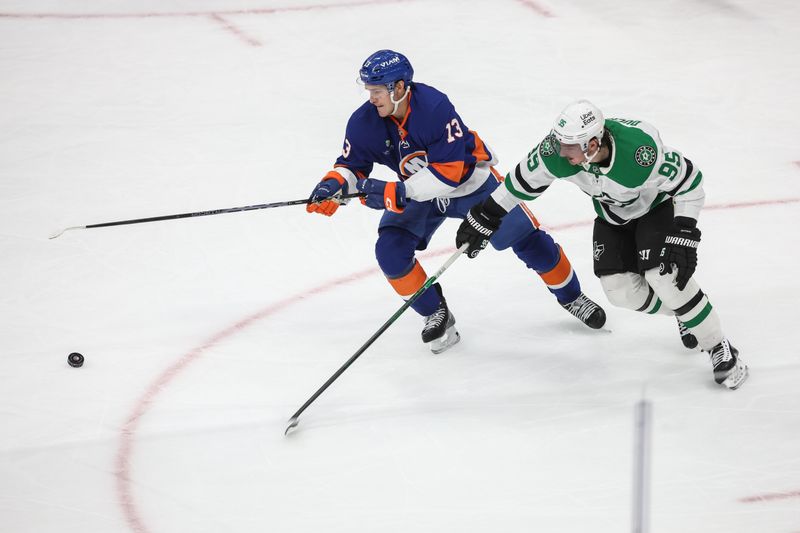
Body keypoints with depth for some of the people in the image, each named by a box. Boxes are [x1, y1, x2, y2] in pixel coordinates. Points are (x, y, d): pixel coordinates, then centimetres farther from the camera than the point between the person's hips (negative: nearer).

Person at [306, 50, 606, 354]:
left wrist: (396, 193, -42)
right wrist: (333, 186, -31)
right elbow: (353, 165, -8)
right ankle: (436, 314, 3)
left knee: (524, 237, 3)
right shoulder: (365, 122, -20)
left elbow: (450, 171, -37)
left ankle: (571, 297, 28)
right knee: (390, 250, -17)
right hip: (417, 193, 4)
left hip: (470, 181, -4)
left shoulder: (435, 107, -36)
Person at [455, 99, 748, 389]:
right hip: (612, 216, 5)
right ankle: (683, 313, 21)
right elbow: (525, 179, -9)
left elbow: (689, 182, -27)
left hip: (657, 204, -5)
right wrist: (485, 215, -4)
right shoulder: (558, 152, -29)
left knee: (663, 276, -24)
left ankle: (720, 349, -9)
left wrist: (683, 237, -30)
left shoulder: (641, 152, -42)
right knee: (620, 288, -8)